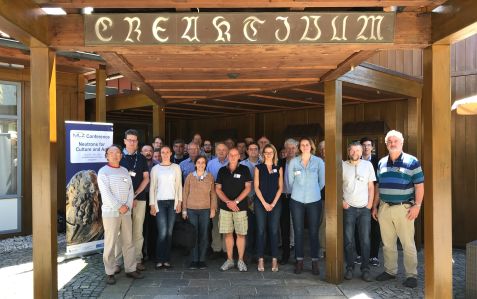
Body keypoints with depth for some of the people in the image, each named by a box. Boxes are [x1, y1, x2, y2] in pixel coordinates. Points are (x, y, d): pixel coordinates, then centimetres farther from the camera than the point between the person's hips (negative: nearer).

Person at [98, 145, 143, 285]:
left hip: (126, 212, 5)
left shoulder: (125, 171, 12)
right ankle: (110, 273, 10)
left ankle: (130, 269, 19)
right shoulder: (103, 172, -3)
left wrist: (128, 205, -6)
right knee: (110, 243, -1)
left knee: (128, 242, 9)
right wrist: (119, 207, -14)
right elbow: (106, 193, -12)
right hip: (110, 212, -5)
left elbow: (130, 189, 8)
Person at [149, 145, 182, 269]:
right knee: (162, 232, -7)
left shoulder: (176, 167, 7)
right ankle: (159, 260, 5)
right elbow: (152, 187, 4)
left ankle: (166, 259, 13)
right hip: (160, 202, -1)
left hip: (172, 202, 2)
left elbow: (179, 186, 7)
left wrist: (179, 202, 0)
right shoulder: (155, 168, 4)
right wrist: (152, 205, -2)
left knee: (169, 232, 4)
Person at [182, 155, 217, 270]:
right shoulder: (190, 176, 4)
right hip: (191, 209, 0)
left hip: (205, 209, 1)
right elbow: (185, 193, 5)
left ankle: (202, 260, 12)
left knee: (204, 235, 3)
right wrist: (184, 209, 3)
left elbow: (213, 193, 7)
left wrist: (213, 208, 1)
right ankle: (194, 260, 9)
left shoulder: (210, 177, 5)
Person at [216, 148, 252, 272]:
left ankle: (240, 260, 12)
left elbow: (248, 188, -2)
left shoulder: (244, 170, 3)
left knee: (241, 234, 0)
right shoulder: (222, 170, 9)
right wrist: (228, 202, -8)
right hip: (225, 207, 2)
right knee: (227, 234, 4)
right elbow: (218, 189, 6)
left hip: (240, 207, -2)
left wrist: (235, 201, -10)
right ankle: (229, 260, 16)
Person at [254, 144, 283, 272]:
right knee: (261, 230, -1)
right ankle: (261, 260, 5)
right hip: (260, 203, -1)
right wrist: (264, 203, -8)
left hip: (275, 203, 1)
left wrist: (273, 203, -5)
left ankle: (274, 260, 7)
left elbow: (280, 187, 5)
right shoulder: (258, 168, 6)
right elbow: (256, 187, 0)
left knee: (274, 231, 0)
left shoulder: (278, 168, 9)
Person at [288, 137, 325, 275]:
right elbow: (290, 180, 8)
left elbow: (322, 181, 7)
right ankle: (299, 261, 15)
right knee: (298, 231, 4)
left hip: (314, 201, 0)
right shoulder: (293, 161, 1)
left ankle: (314, 262, 14)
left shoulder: (318, 161, 0)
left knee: (314, 231, 2)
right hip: (297, 201, 1)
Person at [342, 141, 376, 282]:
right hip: (348, 208, -1)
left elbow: (371, 187, 8)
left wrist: (370, 205, 0)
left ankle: (365, 269, 11)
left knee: (365, 240, 1)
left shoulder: (368, 165, 7)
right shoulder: (342, 165, 3)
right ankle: (350, 268, 13)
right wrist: (342, 201, -4)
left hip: (364, 208, 1)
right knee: (349, 240, 2)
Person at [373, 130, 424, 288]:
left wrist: (417, 205, -13)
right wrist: (375, 206, 12)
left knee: (408, 244, 2)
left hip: (403, 208, -4)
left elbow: (419, 185, -5)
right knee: (387, 243, 13)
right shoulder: (381, 163, 10)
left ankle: (411, 275, 15)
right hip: (384, 208, 5)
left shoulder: (412, 162, -3)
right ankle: (390, 271, 26)